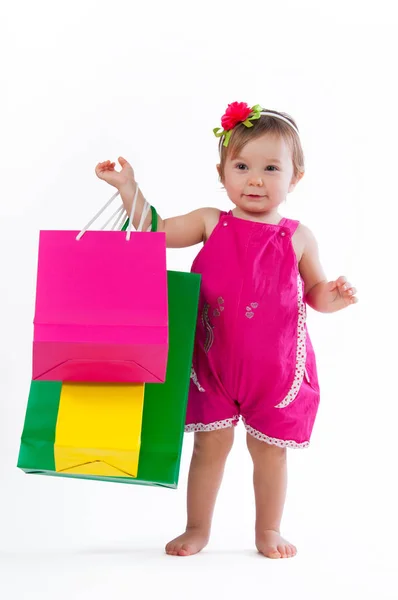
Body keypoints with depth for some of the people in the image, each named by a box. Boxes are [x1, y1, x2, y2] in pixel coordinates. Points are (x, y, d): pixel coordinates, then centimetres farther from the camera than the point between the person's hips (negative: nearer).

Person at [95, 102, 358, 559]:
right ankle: (197, 529, 23)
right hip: (214, 361, 0)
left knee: (269, 448, 11)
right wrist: (128, 188, -5)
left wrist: (331, 298, -14)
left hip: (276, 365, 0)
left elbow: (313, 291, 8)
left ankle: (268, 531, 28)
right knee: (211, 443, 7)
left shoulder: (298, 238, -2)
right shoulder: (211, 223, -1)